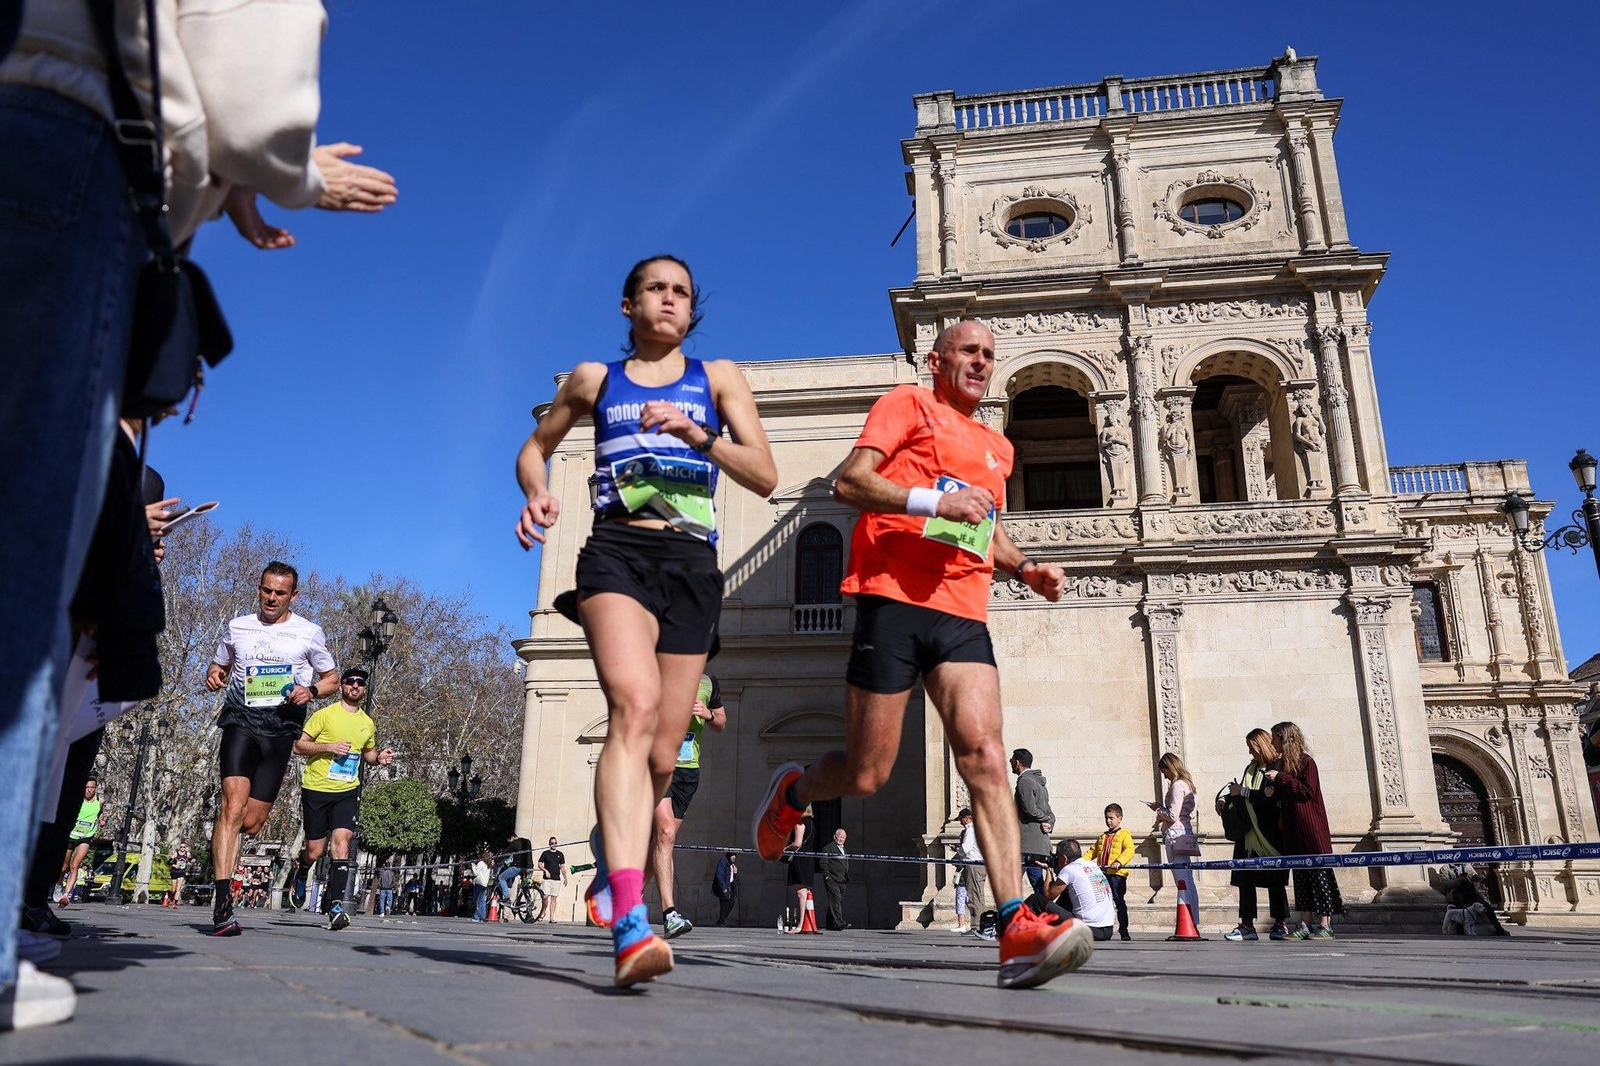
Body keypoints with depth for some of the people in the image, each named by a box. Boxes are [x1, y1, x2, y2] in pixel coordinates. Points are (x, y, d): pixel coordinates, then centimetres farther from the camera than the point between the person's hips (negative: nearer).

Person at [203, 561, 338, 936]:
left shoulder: (308, 632, 9)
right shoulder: (237, 627, 15)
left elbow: (331, 678, 16)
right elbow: (217, 668, 27)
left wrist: (311, 690, -6)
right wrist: (214, 676, 3)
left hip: (281, 727, 0)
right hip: (240, 719, 0)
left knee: (251, 822, -1)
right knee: (233, 807, -19)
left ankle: (219, 846, 34)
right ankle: (222, 903, -22)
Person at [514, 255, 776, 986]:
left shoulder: (718, 378, 16)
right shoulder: (595, 378, 17)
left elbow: (765, 477, 6)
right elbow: (536, 447, 28)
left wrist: (697, 434, -10)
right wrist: (537, 494, 5)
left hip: (692, 564, 2)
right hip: (616, 551, -2)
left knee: (661, 756, 2)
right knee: (635, 706, -30)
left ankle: (613, 848, 37)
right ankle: (631, 925, -40)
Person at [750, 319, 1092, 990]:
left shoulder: (997, 448, 26)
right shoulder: (909, 404, 7)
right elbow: (849, 483, -6)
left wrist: (1025, 568, 16)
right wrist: (933, 500, -18)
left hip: (964, 616, 5)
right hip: (894, 600, -5)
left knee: (984, 755, -15)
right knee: (866, 776, -1)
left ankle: (1017, 930, -21)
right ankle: (792, 791, 32)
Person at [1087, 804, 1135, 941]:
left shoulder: (1125, 835, 0)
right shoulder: (1102, 836, 22)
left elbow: (1129, 850, -15)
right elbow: (1093, 851, 23)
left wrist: (1119, 862, -31)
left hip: (1117, 874, -6)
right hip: (1102, 873, 6)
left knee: (1119, 902, -5)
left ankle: (1124, 931, 0)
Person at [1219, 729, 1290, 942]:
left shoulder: (1277, 768, -7)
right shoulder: (1251, 768, 16)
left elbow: (1271, 797, -18)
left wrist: (1242, 792, -13)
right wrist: (1225, 799, 5)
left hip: (1269, 833, -7)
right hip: (1247, 832, 7)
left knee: (1274, 878, -1)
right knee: (1245, 877, 3)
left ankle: (1280, 923, 9)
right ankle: (1247, 925, 4)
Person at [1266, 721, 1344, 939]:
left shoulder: (1306, 762, -8)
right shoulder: (1283, 763, 16)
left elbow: (1307, 792, -17)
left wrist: (1281, 778, -17)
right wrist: (1274, 792, 3)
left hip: (1311, 828, -8)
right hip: (1293, 829, 8)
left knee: (1318, 872, -6)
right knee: (1300, 874, 6)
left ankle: (1325, 924, -4)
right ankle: (1305, 924, 6)